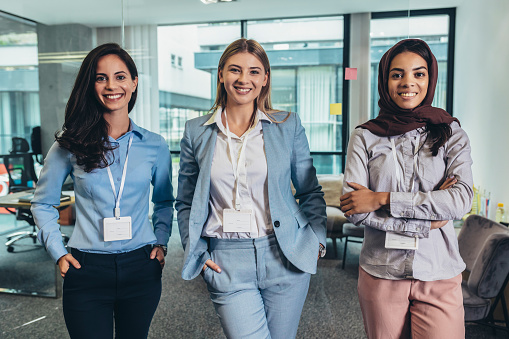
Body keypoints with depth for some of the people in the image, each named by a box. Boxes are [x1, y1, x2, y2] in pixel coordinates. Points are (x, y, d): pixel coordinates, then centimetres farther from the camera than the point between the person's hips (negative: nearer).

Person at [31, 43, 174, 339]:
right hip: (87, 270, -1)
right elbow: (43, 203, 8)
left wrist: (161, 241, 3)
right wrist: (58, 252, 0)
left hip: (141, 268, 2)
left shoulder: (155, 145, 0)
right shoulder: (71, 144, -3)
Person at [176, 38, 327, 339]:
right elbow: (186, 203, 10)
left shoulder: (288, 126, 2)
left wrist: (316, 240, -1)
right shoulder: (196, 132, 4)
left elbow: (311, 192, 9)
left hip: (285, 258, 1)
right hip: (226, 263, 0)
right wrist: (197, 251, 1)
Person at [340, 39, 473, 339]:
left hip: (439, 273, 0)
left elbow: (462, 200, -11)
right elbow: (354, 210, -9)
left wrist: (382, 199, -15)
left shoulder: (451, 133, 3)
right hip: (381, 272, 0)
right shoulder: (365, 136, 0)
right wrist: (426, 221, -13)